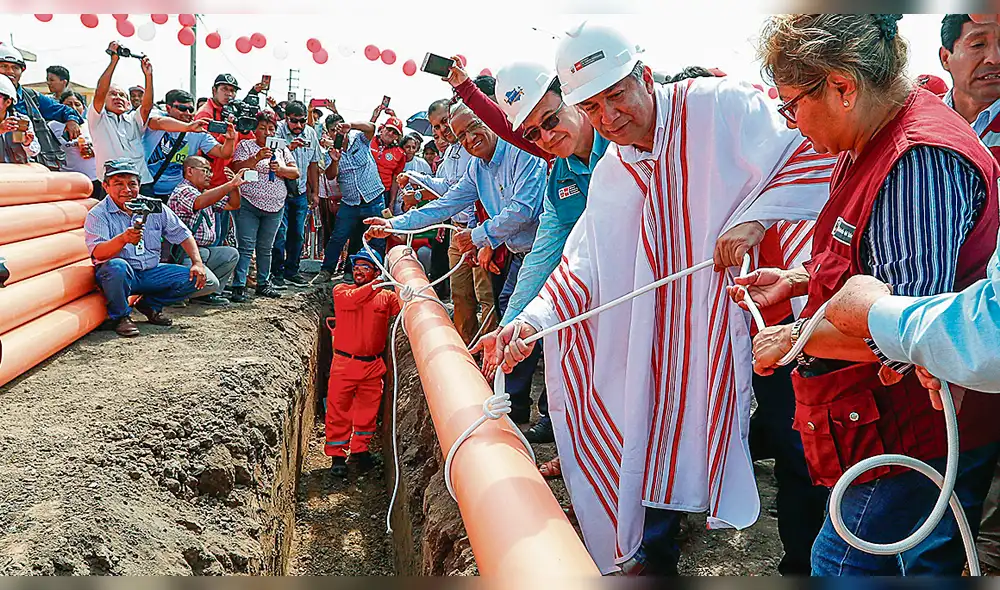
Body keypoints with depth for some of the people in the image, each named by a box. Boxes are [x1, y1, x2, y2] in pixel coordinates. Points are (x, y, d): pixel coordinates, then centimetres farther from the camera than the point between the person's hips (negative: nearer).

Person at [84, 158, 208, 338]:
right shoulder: (97, 215, -8)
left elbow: (182, 234, 9)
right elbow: (98, 253, -22)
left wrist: (198, 263, -5)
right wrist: (123, 239, -43)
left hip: (150, 272, 4)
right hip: (118, 275, -4)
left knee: (193, 278, -12)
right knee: (117, 266, -38)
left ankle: (149, 304, 11)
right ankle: (120, 316, -12)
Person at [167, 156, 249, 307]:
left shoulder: (207, 193, 19)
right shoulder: (182, 192, -12)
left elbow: (233, 205, 18)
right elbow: (200, 202, -35)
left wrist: (235, 184, -3)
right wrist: (231, 184, -37)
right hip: (182, 256, -10)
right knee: (211, 283, -24)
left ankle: (208, 294, 4)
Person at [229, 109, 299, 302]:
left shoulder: (281, 149, 14)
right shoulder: (245, 145, 3)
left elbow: (296, 173, 8)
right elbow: (237, 169, -9)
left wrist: (280, 169, -11)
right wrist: (257, 158, -22)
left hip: (274, 207, 4)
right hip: (248, 205, -4)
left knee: (266, 248, 11)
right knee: (246, 247, -8)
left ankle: (263, 284, 20)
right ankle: (239, 286, -7)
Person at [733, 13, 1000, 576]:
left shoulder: (921, 160, -26)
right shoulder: (875, 142, 9)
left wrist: (795, 338, -18)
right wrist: (798, 279, 10)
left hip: (916, 435, -10)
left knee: (839, 566, 1)